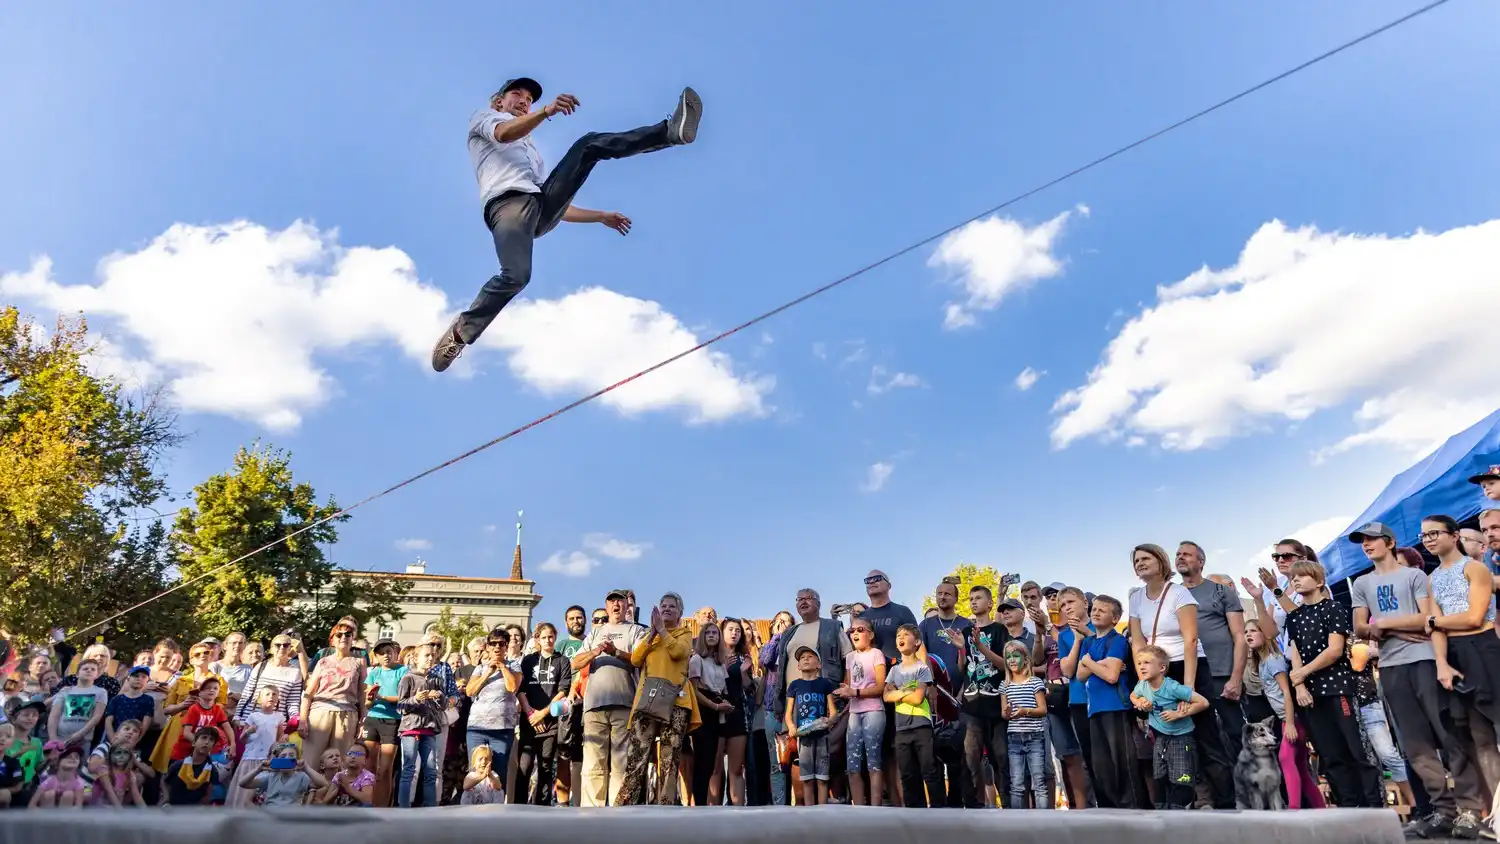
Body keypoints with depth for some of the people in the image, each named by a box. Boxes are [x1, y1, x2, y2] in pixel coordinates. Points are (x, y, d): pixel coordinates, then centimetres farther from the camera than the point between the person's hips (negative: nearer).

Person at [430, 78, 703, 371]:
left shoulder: (529, 152, 44)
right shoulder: (482, 118, 26)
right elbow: (504, 134, -2)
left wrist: (601, 216, 31)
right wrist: (547, 111, -20)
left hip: (544, 205, 5)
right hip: (508, 204, -5)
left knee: (590, 144, -10)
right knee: (516, 276, -32)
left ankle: (672, 130, -28)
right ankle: (460, 333, -15)